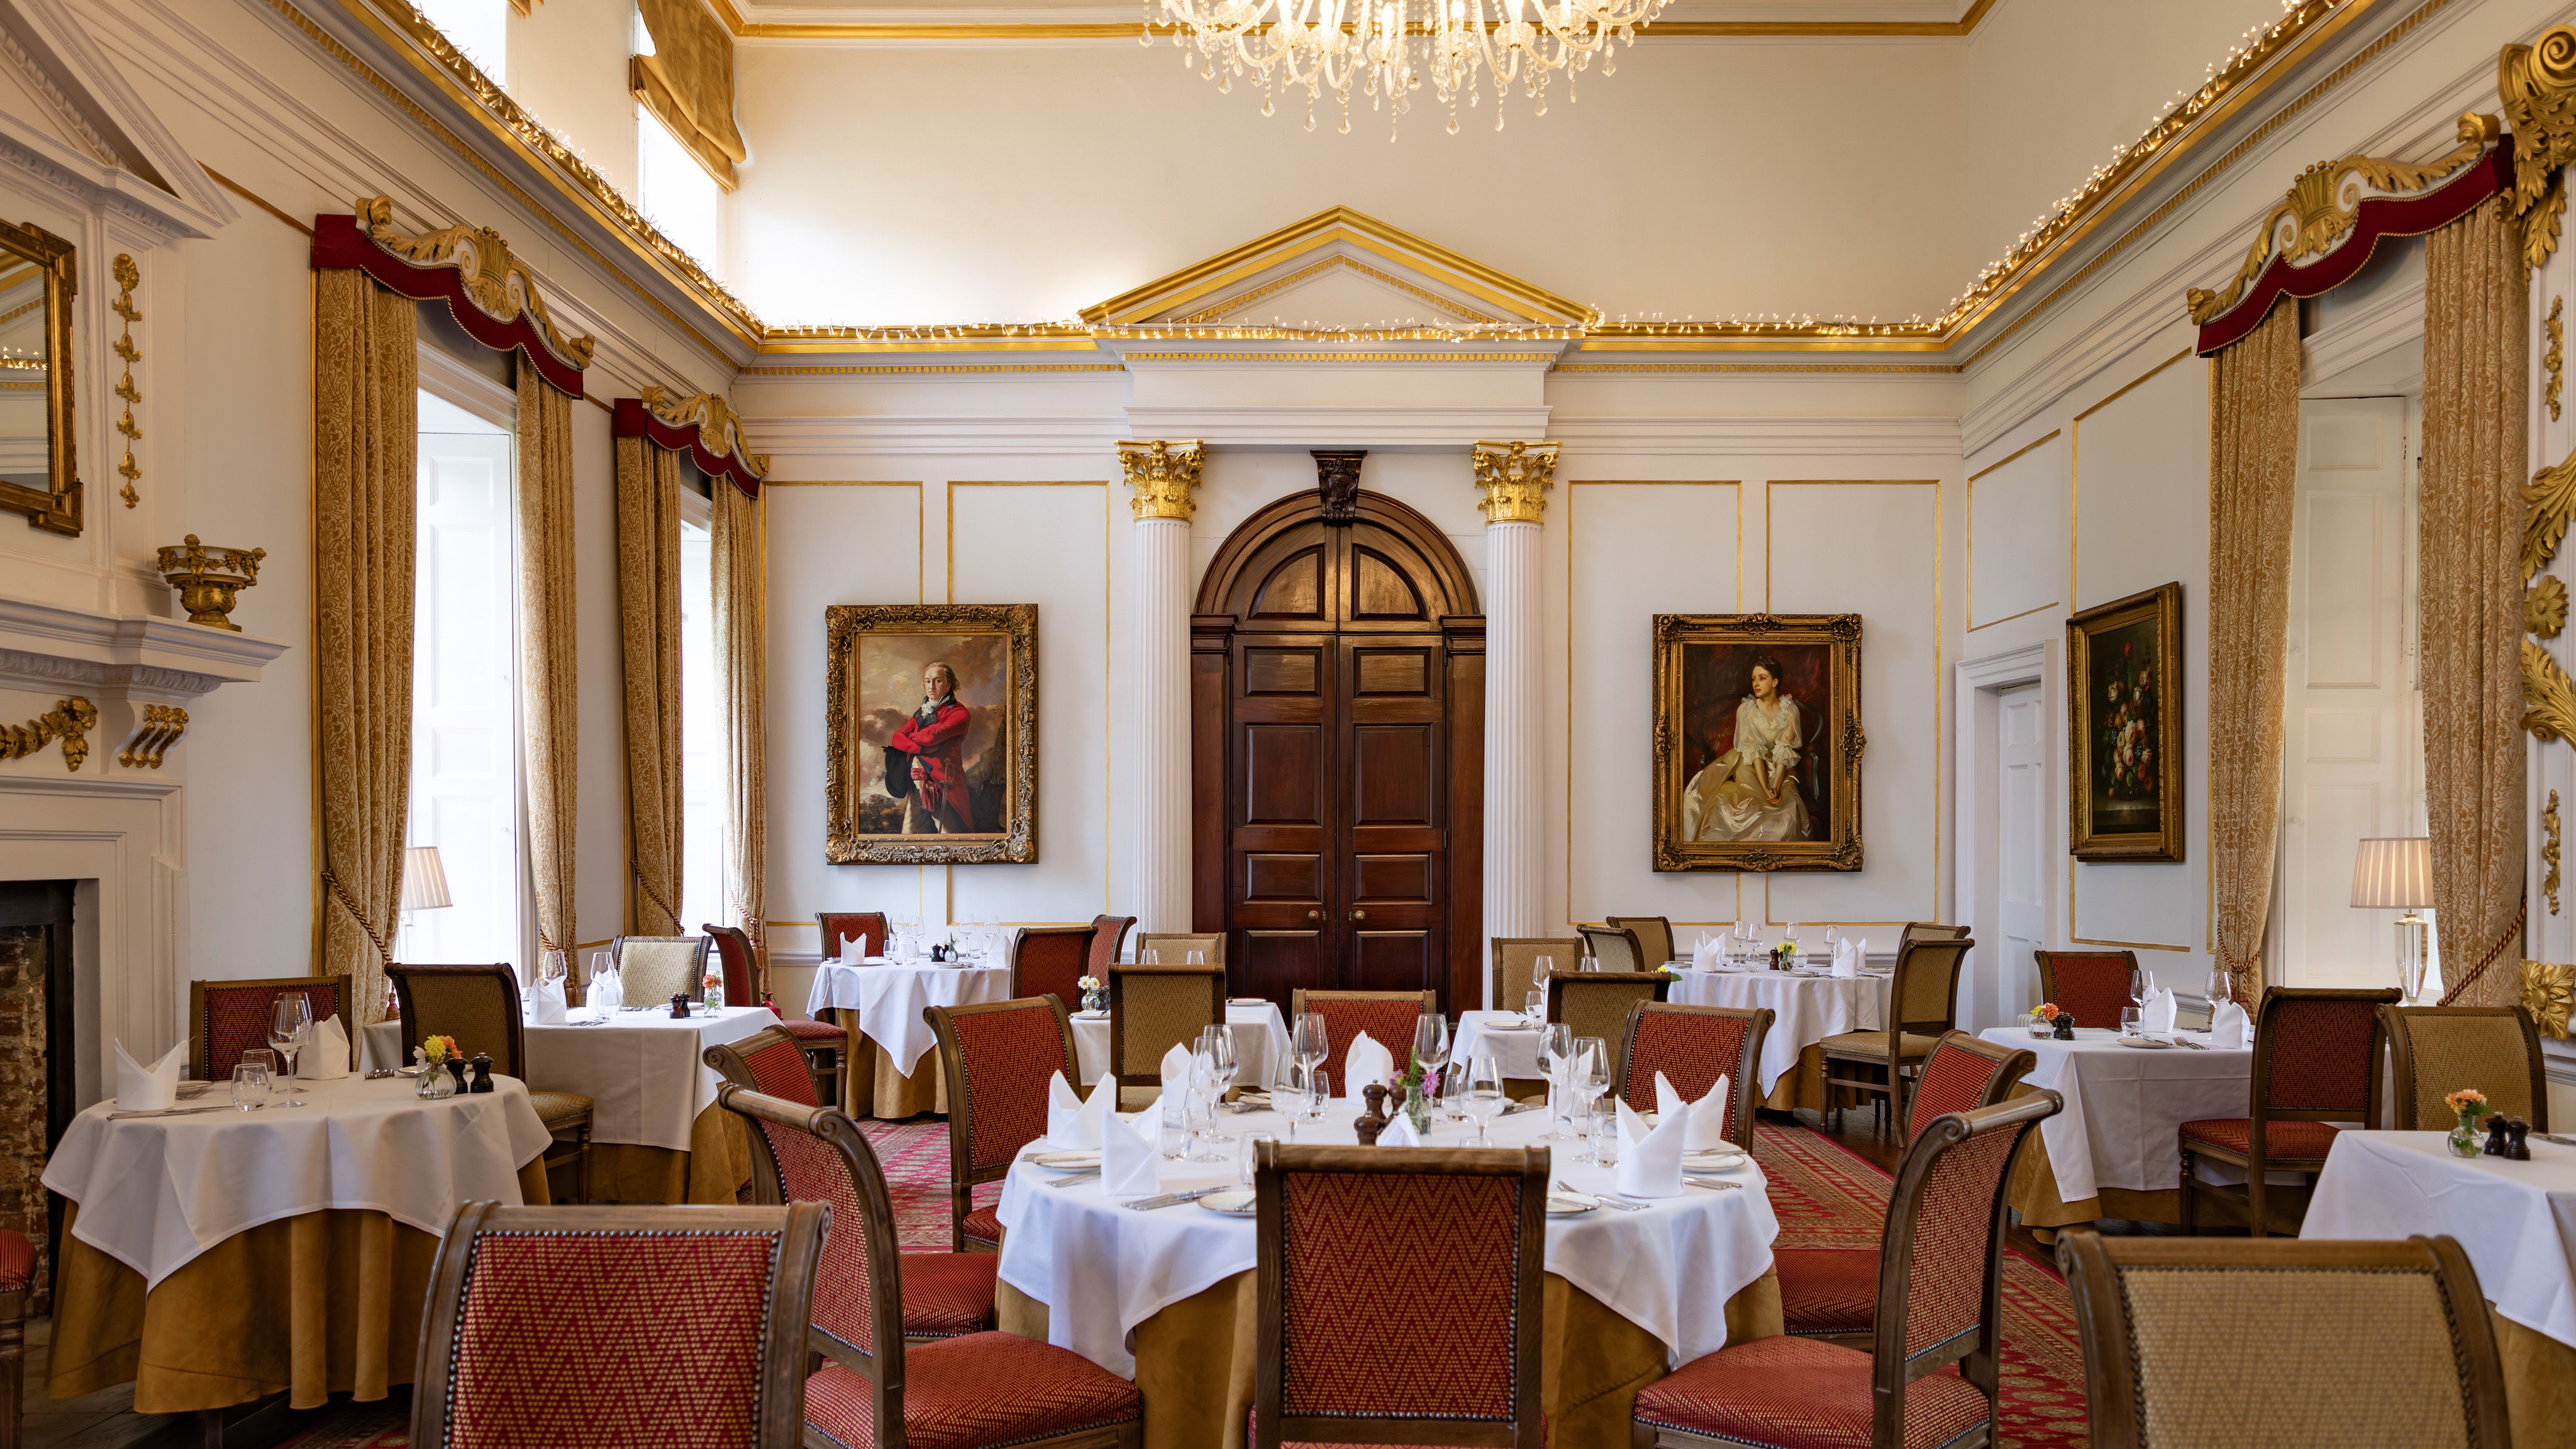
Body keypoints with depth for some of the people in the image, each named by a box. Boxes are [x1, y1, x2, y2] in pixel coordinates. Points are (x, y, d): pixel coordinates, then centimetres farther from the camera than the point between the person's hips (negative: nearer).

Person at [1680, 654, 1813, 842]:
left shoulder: (1790, 710, -2)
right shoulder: (1746, 710, -6)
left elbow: (1784, 752, -10)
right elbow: (1753, 751, -14)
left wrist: (1776, 787, -24)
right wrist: (1765, 788, -24)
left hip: (1779, 771, 1)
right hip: (1749, 768, -1)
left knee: (1787, 810, -23)